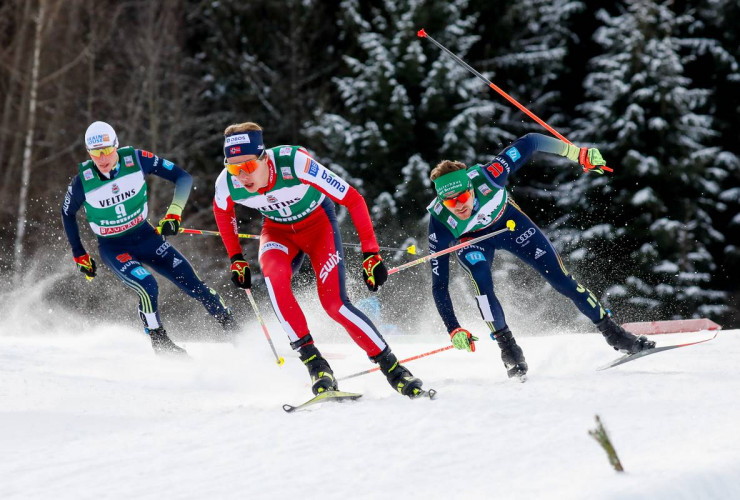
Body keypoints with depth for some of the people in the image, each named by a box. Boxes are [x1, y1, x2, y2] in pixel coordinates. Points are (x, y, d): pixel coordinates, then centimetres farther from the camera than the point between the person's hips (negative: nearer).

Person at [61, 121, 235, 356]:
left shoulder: (137, 159, -18)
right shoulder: (83, 181, -19)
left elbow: (183, 177, -12)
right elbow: (68, 214, 2)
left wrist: (174, 212, -24)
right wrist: (80, 256, 5)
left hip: (145, 237, 2)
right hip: (113, 248, -2)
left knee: (191, 282, -1)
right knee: (147, 287, -27)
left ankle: (233, 328, 19)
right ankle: (160, 343, -6)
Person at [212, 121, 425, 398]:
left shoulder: (295, 163, -37)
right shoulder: (227, 184, -26)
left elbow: (353, 200, -28)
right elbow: (222, 211, 3)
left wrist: (371, 253, -28)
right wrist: (236, 259, 4)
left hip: (318, 222, -3)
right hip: (278, 229, 3)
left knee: (334, 303, -20)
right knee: (274, 276, -31)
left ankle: (391, 367, -3)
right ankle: (313, 362, -23)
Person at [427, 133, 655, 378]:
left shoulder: (486, 176, -39)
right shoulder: (440, 224, -36)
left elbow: (529, 143, -25)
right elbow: (439, 285, -28)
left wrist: (577, 153, -24)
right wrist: (454, 331, -34)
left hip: (509, 222, 1)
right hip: (472, 240, -1)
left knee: (561, 278, -4)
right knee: (481, 281, -32)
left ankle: (613, 332, 13)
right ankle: (508, 347, -13)